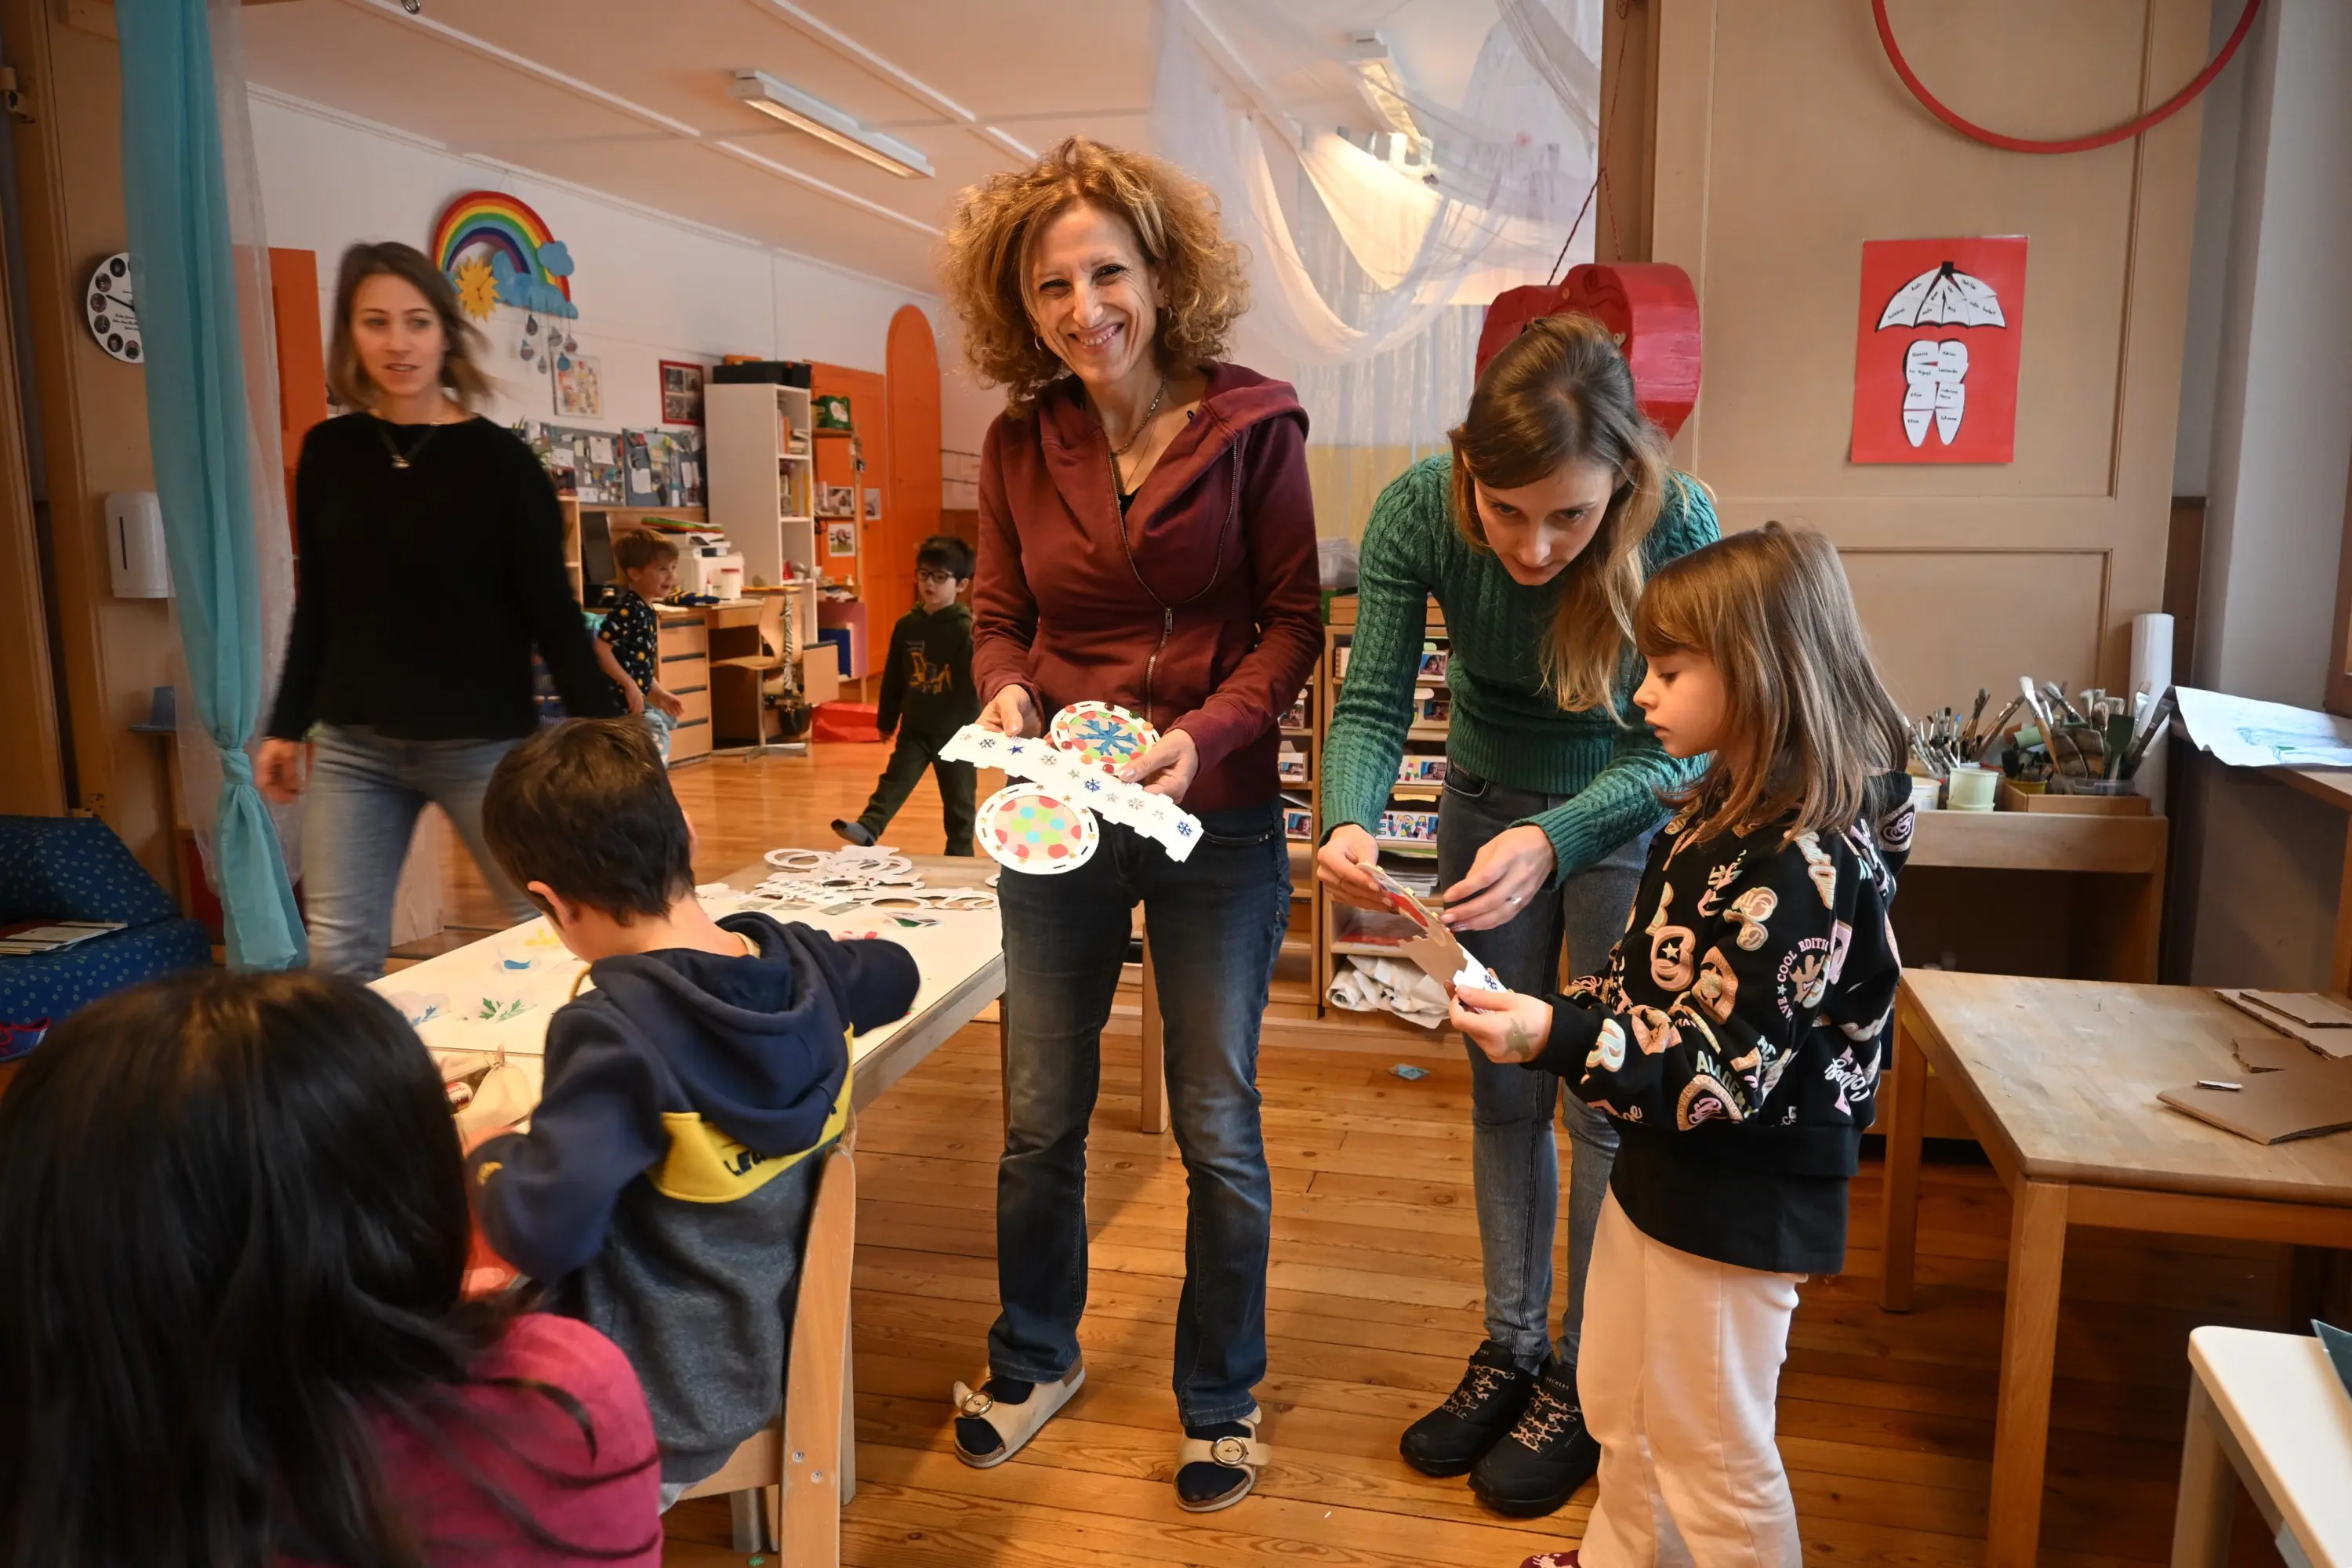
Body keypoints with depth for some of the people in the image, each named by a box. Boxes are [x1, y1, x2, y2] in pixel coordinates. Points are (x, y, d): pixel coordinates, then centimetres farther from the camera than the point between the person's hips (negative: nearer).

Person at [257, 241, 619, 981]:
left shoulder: (499, 460, -6)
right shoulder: (329, 451, 6)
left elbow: (552, 611, -5)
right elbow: (317, 604, 13)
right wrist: (286, 726, 15)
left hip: (483, 746, -3)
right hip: (353, 747, 4)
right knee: (340, 956, 3)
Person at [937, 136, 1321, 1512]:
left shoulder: (1253, 425, -9)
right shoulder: (1020, 444, 0)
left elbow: (1294, 622, -7)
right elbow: (999, 620, 7)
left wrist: (1206, 736, -23)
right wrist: (1006, 697, -15)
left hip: (1218, 825, -3)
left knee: (1219, 1129, 9)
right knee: (1041, 1118, 15)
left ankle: (1223, 1400, 32)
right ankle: (1037, 1361, 41)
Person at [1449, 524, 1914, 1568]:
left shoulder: (1804, 861, -27)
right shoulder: (1728, 807, 3)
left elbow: (1729, 1073, -28)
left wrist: (1558, 1039, -34)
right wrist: (1547, 1013, 1)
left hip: (1736, 1206, -9)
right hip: (1662, 1169, 10)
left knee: (1712, 1455, 11)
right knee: (1620, 1408, 27)